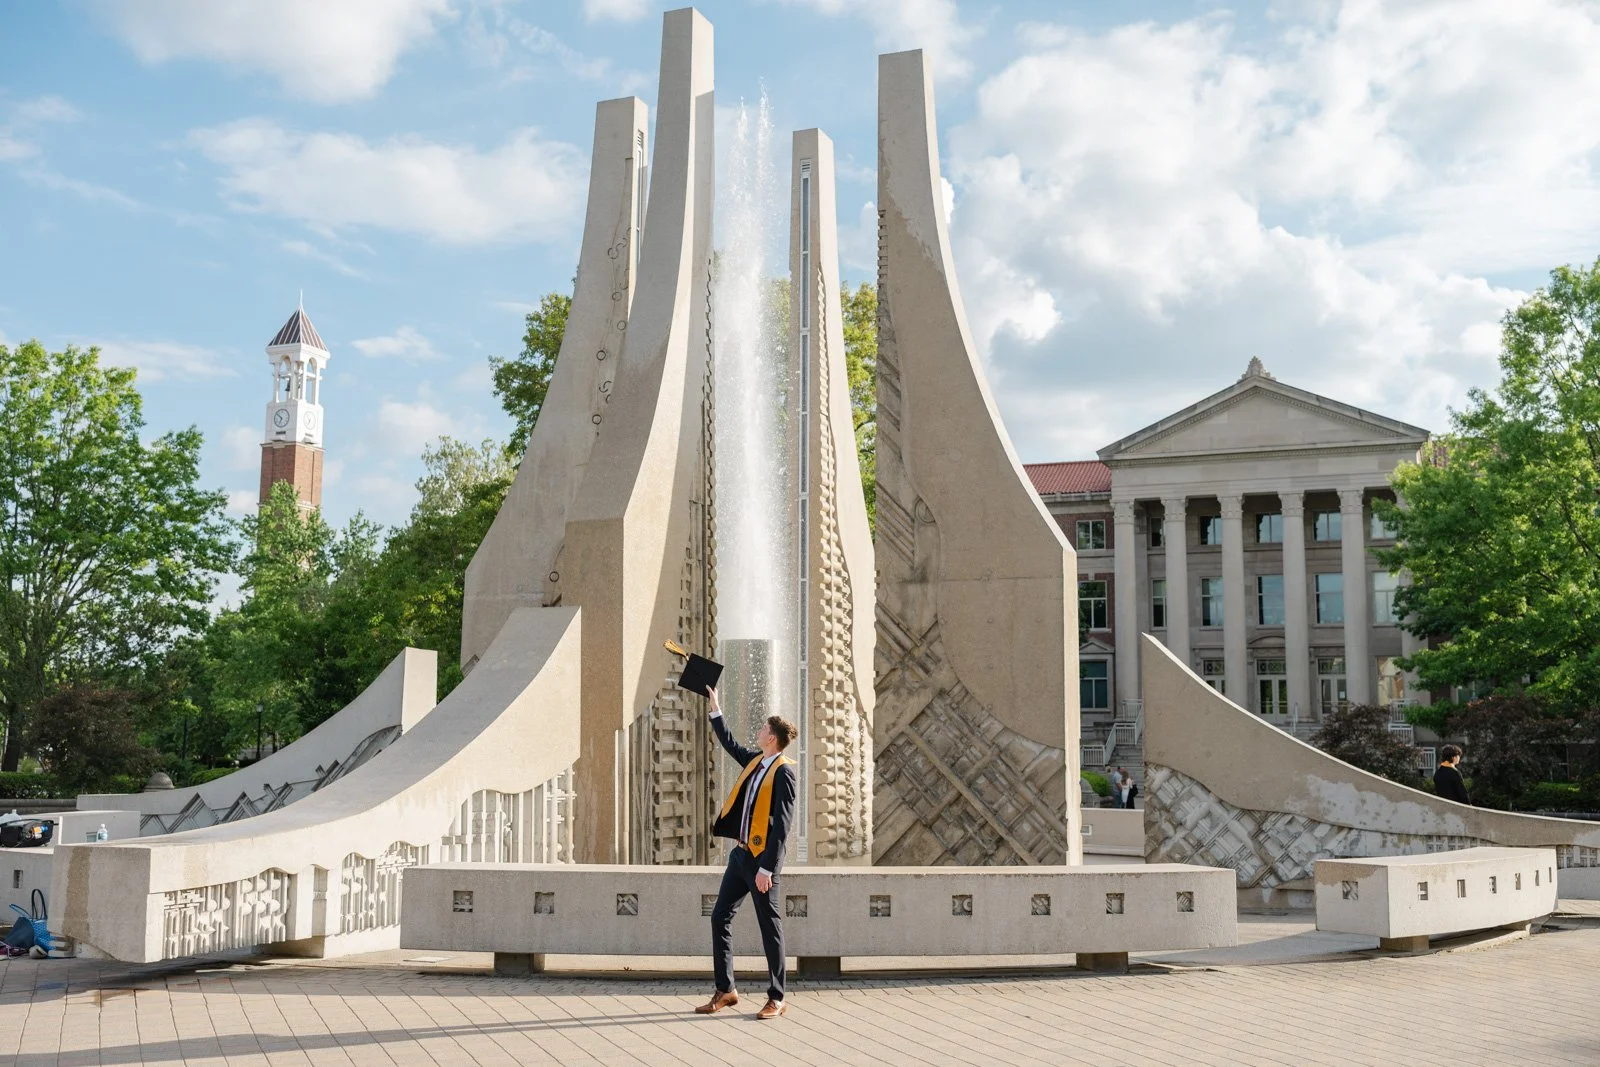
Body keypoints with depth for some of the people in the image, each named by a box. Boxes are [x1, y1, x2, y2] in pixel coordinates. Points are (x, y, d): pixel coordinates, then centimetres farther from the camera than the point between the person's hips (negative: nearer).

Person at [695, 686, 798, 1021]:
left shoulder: (784, 772, -15)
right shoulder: (756, 760, 9)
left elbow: (782, 826, -19)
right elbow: (730, 744, 30)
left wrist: (766, 868, -22)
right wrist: (714, 710, 29)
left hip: (762, 859, -9)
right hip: (741, 853, 9)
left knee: (770, 928, 0)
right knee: (720, 918, 9)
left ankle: (776, 999, 9)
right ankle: (725, 990, 17)